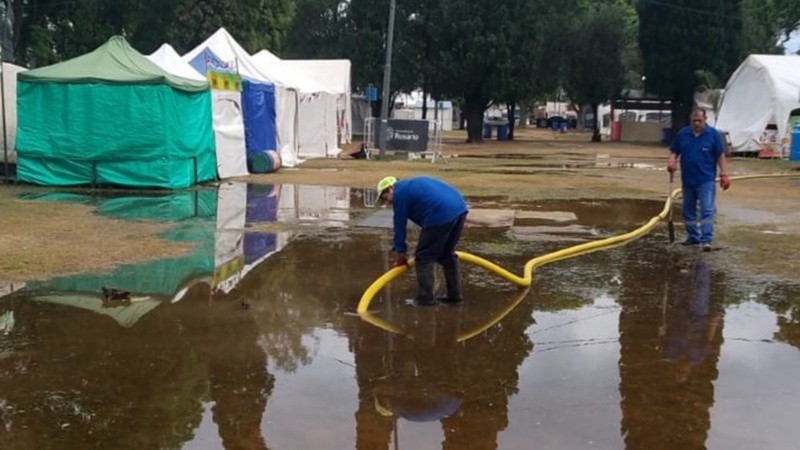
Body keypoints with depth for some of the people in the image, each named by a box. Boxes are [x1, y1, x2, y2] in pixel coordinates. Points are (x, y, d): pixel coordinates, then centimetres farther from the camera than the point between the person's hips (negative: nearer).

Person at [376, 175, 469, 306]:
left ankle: (426, 297, 8)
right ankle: (454, 295, 25)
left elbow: (399, 226, 8)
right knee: (447, 254, 22)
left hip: (442, 214, -9)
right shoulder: (414, 185, 31)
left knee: (424, 257, 5)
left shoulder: (400, 193, 6)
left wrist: (400, 254, 17)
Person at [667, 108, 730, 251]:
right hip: (687, 180, 4)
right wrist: (672, 161, -12)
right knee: (688, 211, 13)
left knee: (707, 210, -10)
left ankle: (706, 240, -11)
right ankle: (693, 236, 26)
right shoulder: (682, 134, 3)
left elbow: (720, 155, -1)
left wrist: (724, 174, -5)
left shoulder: (713, 134, -3)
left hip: (706, 180, -4)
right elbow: (674, 152, 9)